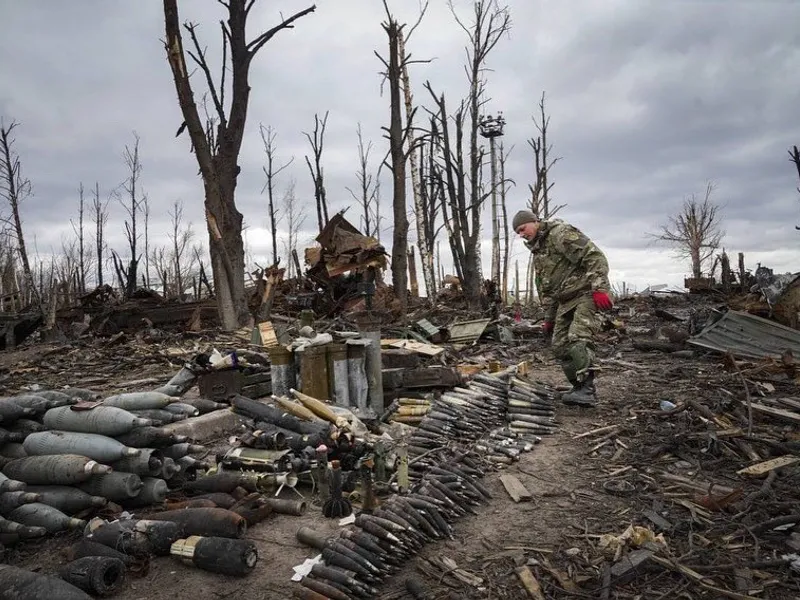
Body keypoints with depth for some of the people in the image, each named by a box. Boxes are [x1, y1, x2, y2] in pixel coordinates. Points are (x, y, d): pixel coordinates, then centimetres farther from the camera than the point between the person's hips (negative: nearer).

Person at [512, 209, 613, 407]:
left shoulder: (560, 233, -9)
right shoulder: (537, 252, 20)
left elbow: (595, 256, -19)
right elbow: (545, 288, 25)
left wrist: (599, 289, -28)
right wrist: (548, 318, 22)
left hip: (586, 294, -9)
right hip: (566, 301, 10)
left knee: (578, 340, -24)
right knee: (560, 345, 5)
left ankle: (587, 390, -21)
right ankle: (579, 388, 15)